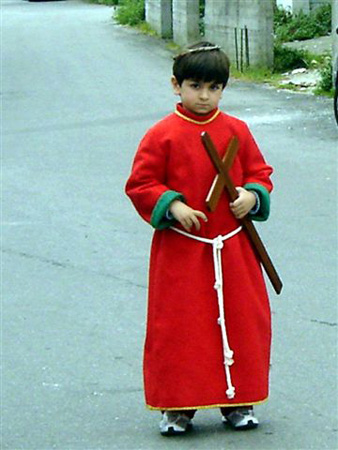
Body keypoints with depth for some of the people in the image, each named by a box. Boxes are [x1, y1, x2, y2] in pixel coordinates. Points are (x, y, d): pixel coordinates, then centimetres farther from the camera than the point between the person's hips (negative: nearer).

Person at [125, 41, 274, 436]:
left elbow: (260, 173, 14)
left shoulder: (236, 131, 5)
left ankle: (237, 401, 20)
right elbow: (140, 185, -2)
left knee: (240, 321, 6)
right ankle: (176, 406, 8)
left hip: (232, 248, 3)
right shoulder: (162, 136, -5)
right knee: (179, 327, -2)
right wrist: (172, 206, -16)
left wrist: (252, 196, -7)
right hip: (180, 252, -3)